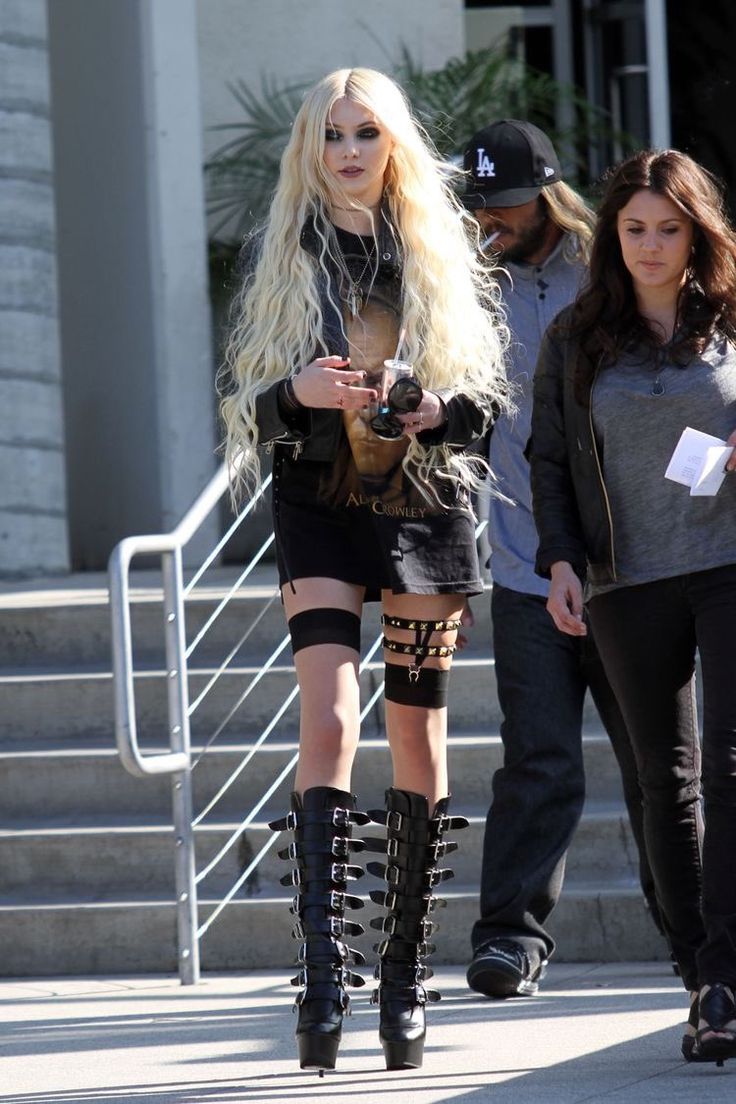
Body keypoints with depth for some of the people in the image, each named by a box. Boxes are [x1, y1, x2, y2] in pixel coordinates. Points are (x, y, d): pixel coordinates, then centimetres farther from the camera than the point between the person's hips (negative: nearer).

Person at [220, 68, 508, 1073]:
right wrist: (297, 393, -20)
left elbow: (493, 392, 7)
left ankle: (406, 978, 12)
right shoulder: (284, 261, 7)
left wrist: (442, 408, -15)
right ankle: (323, 978, -25)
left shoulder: (444, 257, 8)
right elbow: (248, 408, 3)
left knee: (417, 736, 4)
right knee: (329, 722, -17)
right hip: (321, 508, -1)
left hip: (427, 506, 1)